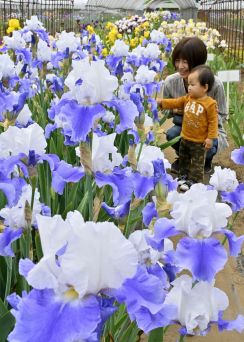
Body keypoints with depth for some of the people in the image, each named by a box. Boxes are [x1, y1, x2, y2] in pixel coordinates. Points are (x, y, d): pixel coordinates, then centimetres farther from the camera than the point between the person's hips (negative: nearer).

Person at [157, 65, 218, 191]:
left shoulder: (210, 104, -18)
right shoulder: (187, 98, 1)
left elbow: (213, 121, -16)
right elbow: (175, 103, 7)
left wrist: (210, 137, -18)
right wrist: (161, 102, -5)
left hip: (199, 141, -7)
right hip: (185, 138, 7)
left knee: (197, 163, 5)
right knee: (183, 158, 22)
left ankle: (194, 180, 16)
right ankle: (184, 175, 39)